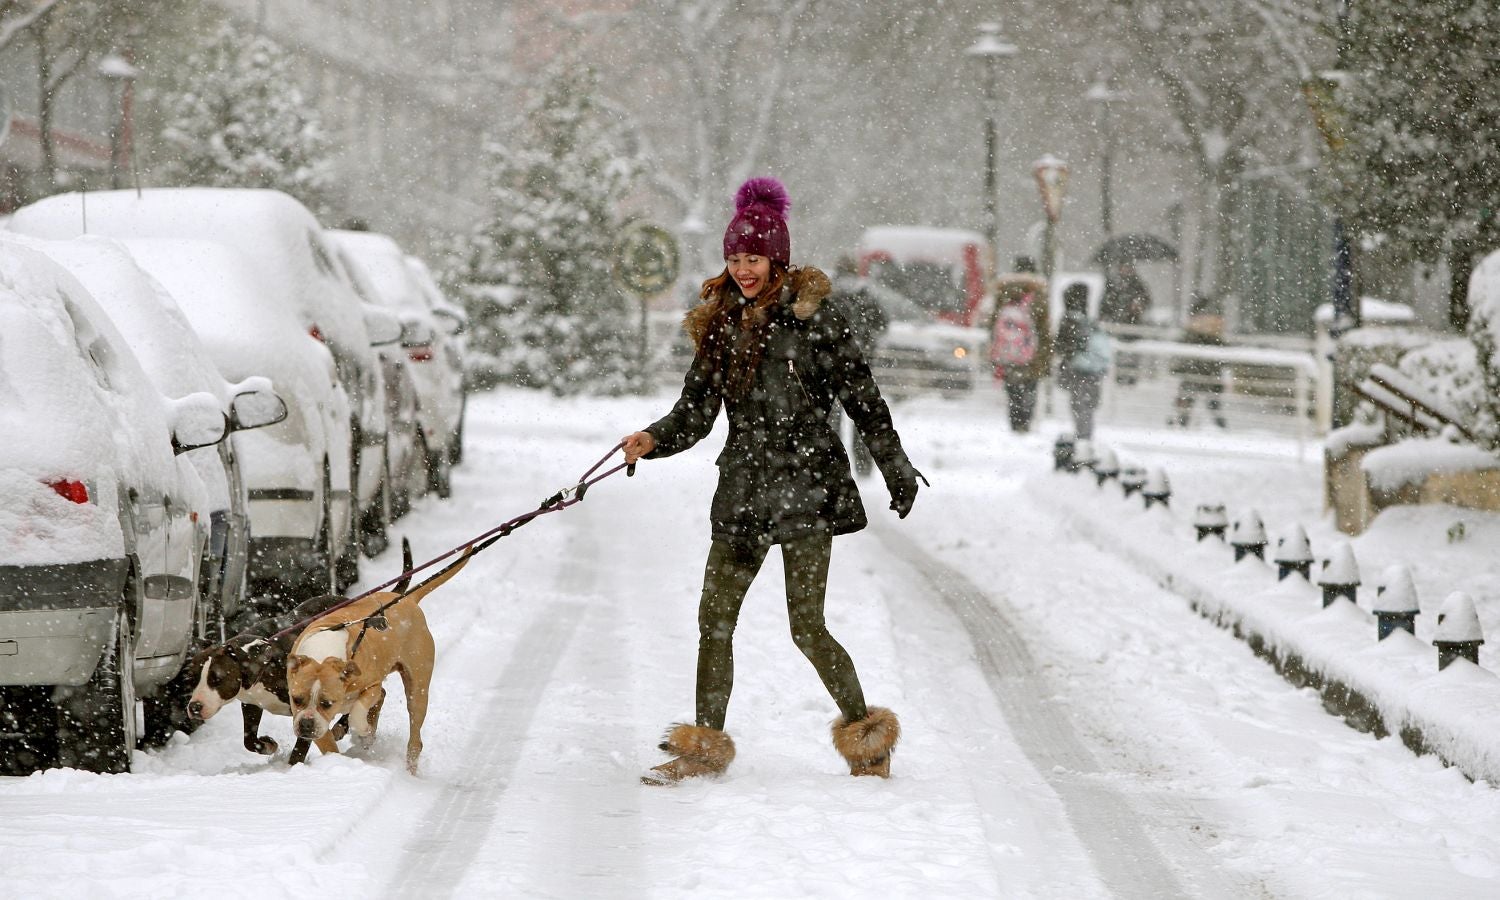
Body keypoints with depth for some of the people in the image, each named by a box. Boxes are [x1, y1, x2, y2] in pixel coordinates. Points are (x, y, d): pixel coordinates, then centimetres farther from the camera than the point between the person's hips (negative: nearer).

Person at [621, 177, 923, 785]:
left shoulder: (812, 319, -5)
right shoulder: (720, 324, 11)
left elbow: (862, 399, 0)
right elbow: (695, 414, 11)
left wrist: (897, 471, 2)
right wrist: (653, 440, -7)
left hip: (805, 484, -6)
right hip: (742, 487, 6)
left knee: (807, 627, -8)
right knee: (714, 622, 4)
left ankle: (865, 735, 9)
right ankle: (706, 747, 15)